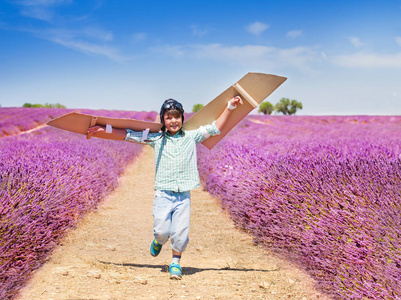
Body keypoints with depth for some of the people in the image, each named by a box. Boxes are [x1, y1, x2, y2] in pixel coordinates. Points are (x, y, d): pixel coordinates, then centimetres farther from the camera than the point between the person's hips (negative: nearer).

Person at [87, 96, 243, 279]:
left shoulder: (192, 137, 11)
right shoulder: (156, 139, 9)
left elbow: (215, 128, 13)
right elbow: (129, 135, 10)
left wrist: (230, 107, 10)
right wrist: (106, 129, 6)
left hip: (184, 195, 1)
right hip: (163, 193, 0)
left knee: (180, 233, -4)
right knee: (162, 230, -7)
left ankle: (176, 262, 19)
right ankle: (159, 240, 30)